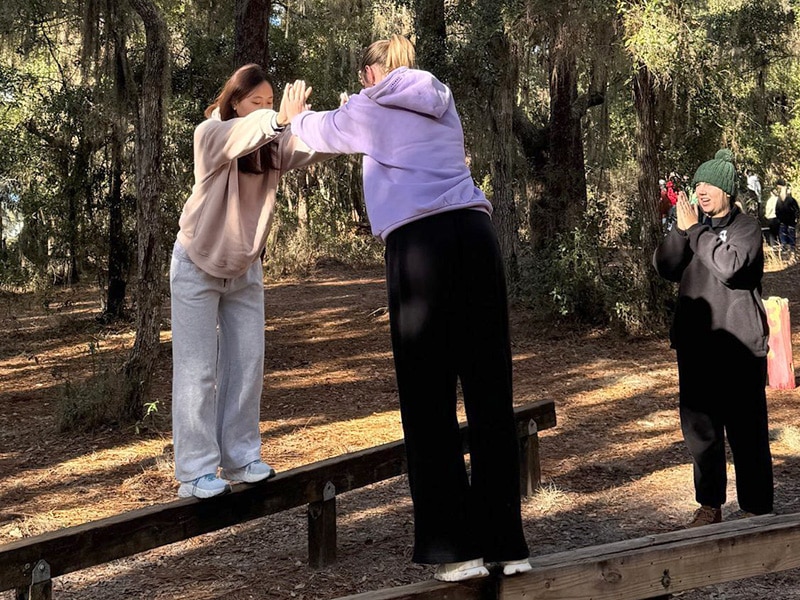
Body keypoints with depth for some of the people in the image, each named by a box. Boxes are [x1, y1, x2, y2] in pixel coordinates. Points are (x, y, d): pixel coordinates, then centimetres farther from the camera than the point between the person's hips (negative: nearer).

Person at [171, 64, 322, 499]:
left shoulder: (274, 145, -6)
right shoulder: (209, 134, -18)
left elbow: (311, 148, -26)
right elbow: (241, 134, -40)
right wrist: (281, 119, -58)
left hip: (244, 268, 5)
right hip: (198, 267, -5)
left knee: (246, 365, 5)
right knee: (197, 369, -4)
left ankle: (240, 458, 14)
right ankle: (196, 471, -2)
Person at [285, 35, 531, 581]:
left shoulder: (371, 110, 15)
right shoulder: (443, 105, 27)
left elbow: (319, 131, 33)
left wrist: (295, 116, 57)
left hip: (419, 243, -4)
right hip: (475, 233, 5)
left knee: (428, 399, 0)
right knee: (491, 393, 4)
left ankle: (458, 547, -1)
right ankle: (506, 542, 7)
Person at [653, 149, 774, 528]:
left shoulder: (746, 227, -4)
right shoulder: (694, 227, 11)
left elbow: (729, 265, -23)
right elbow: (665, 268, -2)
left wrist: (695, 230, -17)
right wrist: (680, 229, -14)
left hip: (740, 346, -6)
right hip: (695, 346, 6)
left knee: (746, 432, -1)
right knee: (699, 429, 12)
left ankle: (756, 510, 9)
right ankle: (709, 505, 24)